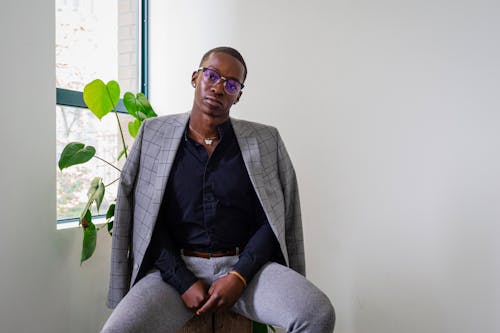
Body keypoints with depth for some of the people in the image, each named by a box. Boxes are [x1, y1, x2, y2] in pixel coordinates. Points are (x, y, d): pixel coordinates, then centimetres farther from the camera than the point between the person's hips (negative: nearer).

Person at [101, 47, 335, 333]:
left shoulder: (267, 140, 6)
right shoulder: (153, 134, 6)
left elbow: (274, 220, 2)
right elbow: (147, 220, 2)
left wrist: (239, 277, -12)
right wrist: (184, 282, -9)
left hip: (245, 264, 1)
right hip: (176, 268, 0)